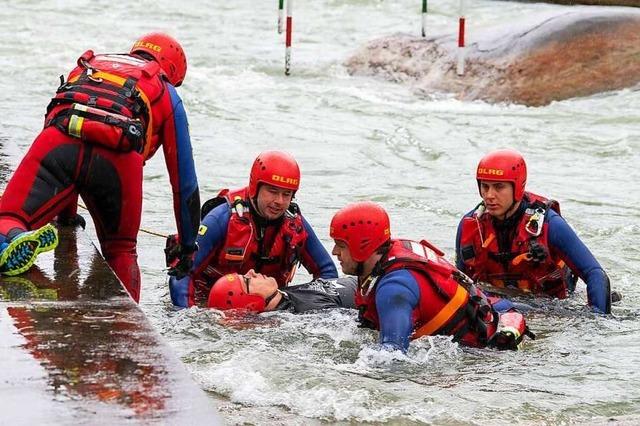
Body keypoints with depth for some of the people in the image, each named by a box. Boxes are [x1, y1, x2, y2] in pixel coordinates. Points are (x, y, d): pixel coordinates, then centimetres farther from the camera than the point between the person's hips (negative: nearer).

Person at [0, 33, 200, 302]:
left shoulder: (86, 67, 43)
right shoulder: (166, 95, 33)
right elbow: (184, 183, 33)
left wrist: (66, 212, 57)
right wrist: (187, 247, 43)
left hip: (58, 143, 1)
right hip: (118, 157, -1)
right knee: (121, 252, 21)